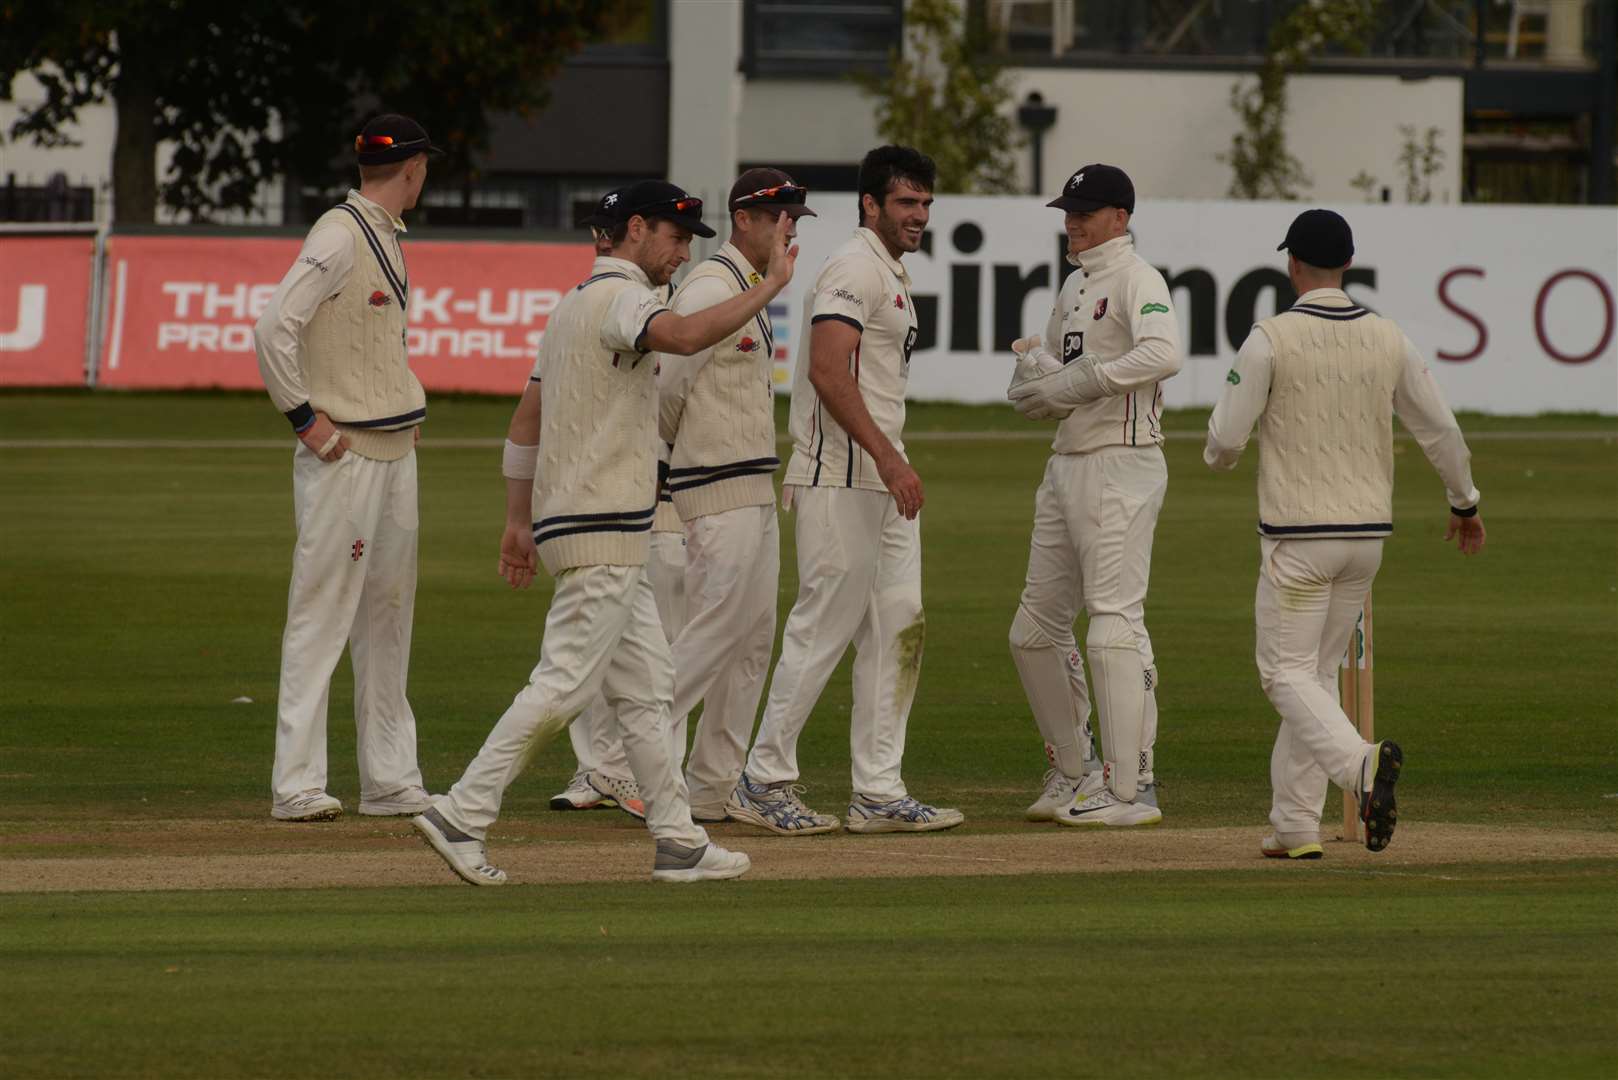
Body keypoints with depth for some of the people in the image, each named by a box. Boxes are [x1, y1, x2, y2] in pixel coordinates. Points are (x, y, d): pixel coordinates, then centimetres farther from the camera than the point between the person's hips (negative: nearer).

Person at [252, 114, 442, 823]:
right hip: (344, 453, -10)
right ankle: (297, 784, -8)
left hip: (394, 451, 10)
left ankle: (389, 780, 16)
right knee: (322, 612, -8)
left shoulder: (385, 235, 15)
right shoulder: (339, 236, -14)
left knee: (388, 612, 11)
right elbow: (273, 328, -21)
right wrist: (305, 418, -19)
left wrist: (405, 403, 15)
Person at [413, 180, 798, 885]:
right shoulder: (621, 297, -11)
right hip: (601, 535, -11)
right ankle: (462, 816, -10)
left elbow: (527, 417, 22)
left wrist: (519, 524, 23)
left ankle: (679, 841, 12)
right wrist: (770, 285, -26)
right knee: (564, 685, -10)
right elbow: (685, 336, -34)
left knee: (645, 688, 11)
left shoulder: (575, 304, 20)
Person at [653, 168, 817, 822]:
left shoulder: (754, 290, 18)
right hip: (719, 487, -10)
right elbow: (666, 385, -14)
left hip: (756, 490, 10)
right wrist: (654, 459, -1)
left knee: (753, 637, 9)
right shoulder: (712, 288, -13)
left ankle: (715, 787, 12)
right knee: (714, 628, -12)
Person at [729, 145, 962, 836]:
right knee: (825, 625, -8)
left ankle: (879, 792, 8)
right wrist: (889, 459, -28)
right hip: (841, 478, -10)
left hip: (884, 479, 10)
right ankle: (765, 783, -1)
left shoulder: (893, 275, 20)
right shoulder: (854, 268, -12)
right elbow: (828, 371, -24)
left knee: (897, 628, 7)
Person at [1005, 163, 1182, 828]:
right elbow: (1035, 394, 22)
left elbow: (1163, 355, -29)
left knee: (1115, 624, -13)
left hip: (1120, 466, -10)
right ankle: (1073, 774, 22)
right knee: (1035, 630, 12)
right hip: (1066, 467, 10)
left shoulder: (1135, 280, -9)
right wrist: (1033, 363, -2)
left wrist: (1074, 383, -24)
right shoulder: (1074, 287, 19)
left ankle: (1131, 790, -13)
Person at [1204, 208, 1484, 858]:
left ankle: (1361, 762, -29)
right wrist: (1464, 503, 25)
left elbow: (1225, 441, -10)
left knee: (1288, 672, 0)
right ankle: (1295, 825, 14)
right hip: (1368, 533, 5)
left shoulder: (1270, 339, -11)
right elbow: (1440, 430, 8)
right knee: (1318, 670, 16)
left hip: (1297, 536, -5)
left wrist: (1218, 456, 16)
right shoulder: (1388, 340, 3)